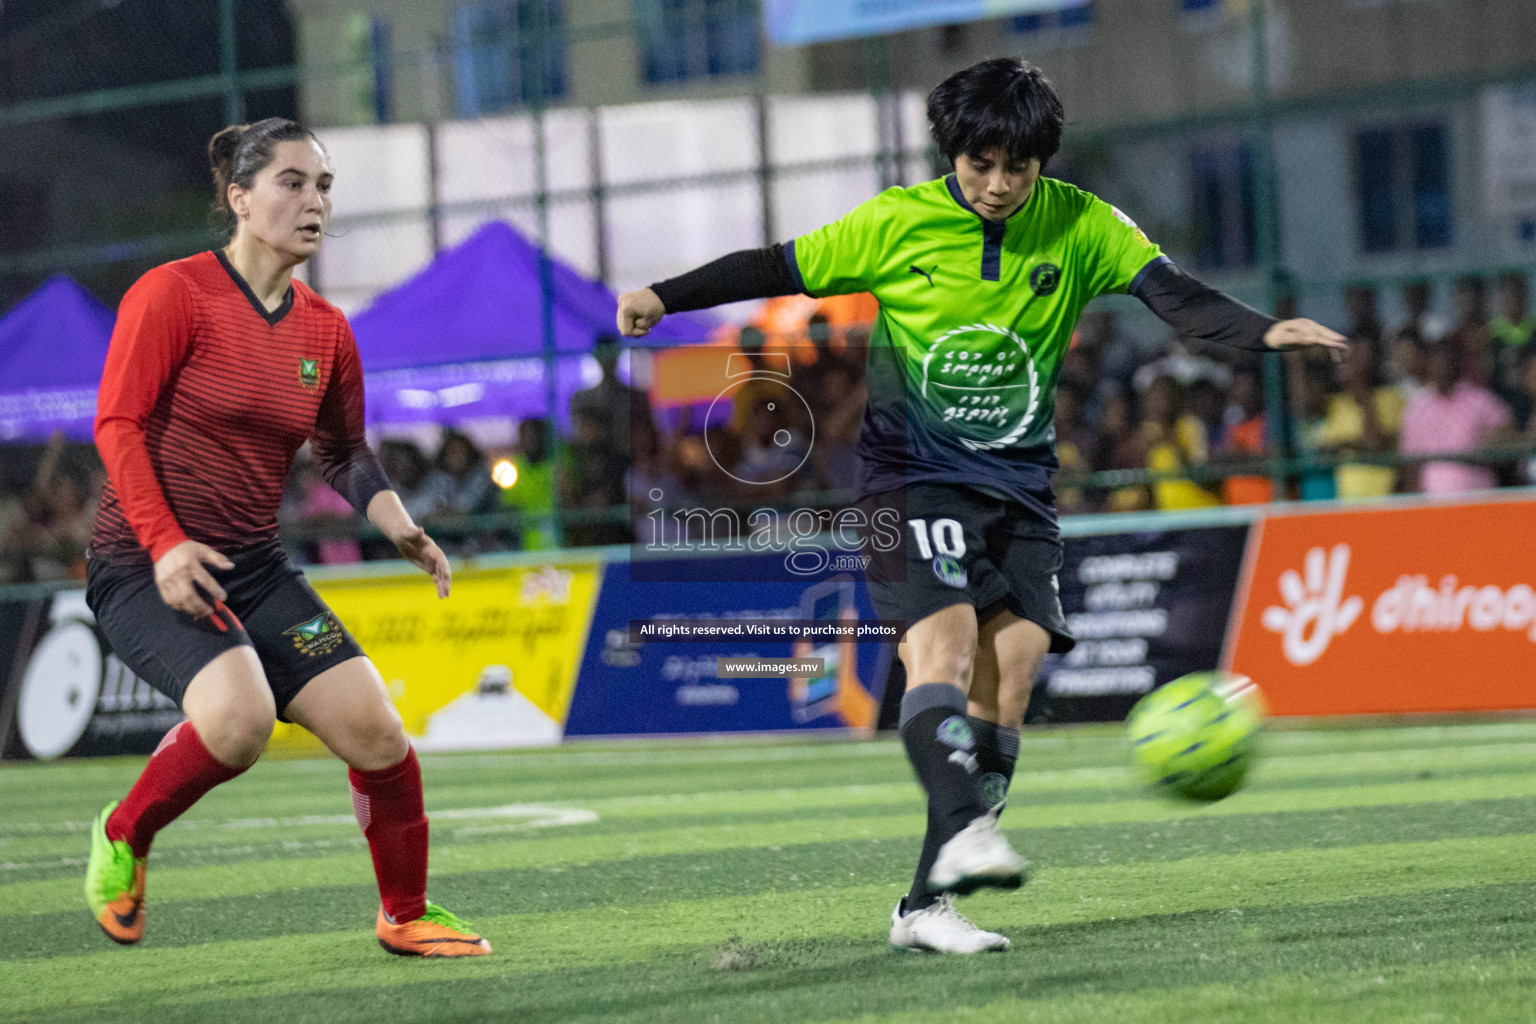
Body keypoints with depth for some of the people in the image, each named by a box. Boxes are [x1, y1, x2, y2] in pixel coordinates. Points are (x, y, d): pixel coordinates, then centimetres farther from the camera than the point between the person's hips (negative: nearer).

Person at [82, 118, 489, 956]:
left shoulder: (325, 330, 9)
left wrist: (401, 529, 3)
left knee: (375, 731, -5)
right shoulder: (173, 293, -9)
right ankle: (123, 834, -2)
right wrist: (164, 542, -23)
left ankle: (406, 917, 16)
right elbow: (117, 423, -12)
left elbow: (345, 453, 21)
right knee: (239, 716, -30)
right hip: (144, 567, -6)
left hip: (255, 570, 6)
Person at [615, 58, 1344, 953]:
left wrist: (1265, 332, -25)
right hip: (914, 476, -3)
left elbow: (1174, 294, -9)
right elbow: (781, 269, 0)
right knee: (947, 633, -25)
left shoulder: (1078, 226, -2)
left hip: (1018, 485, 3)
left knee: (1012, 662, -7)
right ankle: (962, 831, -41)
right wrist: (666, 298, -7)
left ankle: (927, 903, -5)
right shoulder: (899, 224, -7)